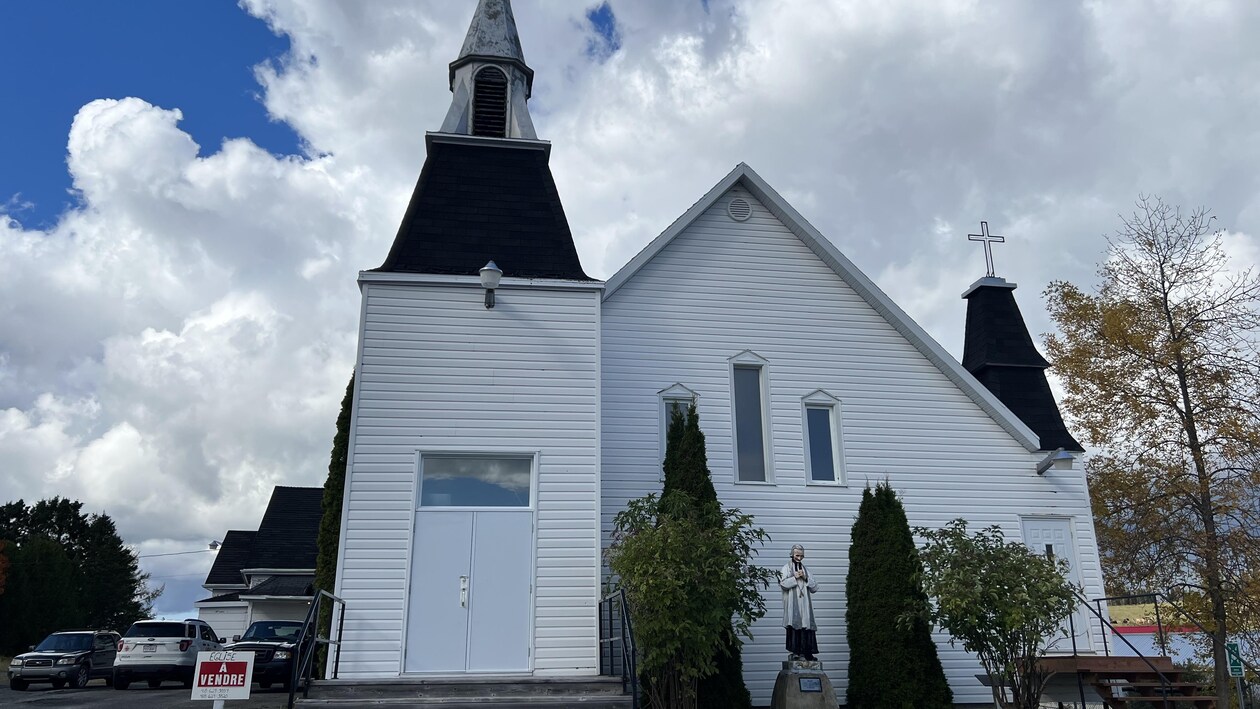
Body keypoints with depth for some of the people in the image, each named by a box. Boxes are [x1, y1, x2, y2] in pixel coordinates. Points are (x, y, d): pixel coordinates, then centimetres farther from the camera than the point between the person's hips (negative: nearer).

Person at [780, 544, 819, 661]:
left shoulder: (805, 570, 18)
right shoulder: (786, 568, 7)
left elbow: (815, 588, 11)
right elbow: (783, 583, -9)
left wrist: (806, 578, -3)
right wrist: (795, 577, -10)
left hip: (804, 604, 4)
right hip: (792, 604, -3)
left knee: (806, 626, -3)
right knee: (794, 625, -11)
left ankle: (807, 652, -3)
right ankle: (795, 651, -7)